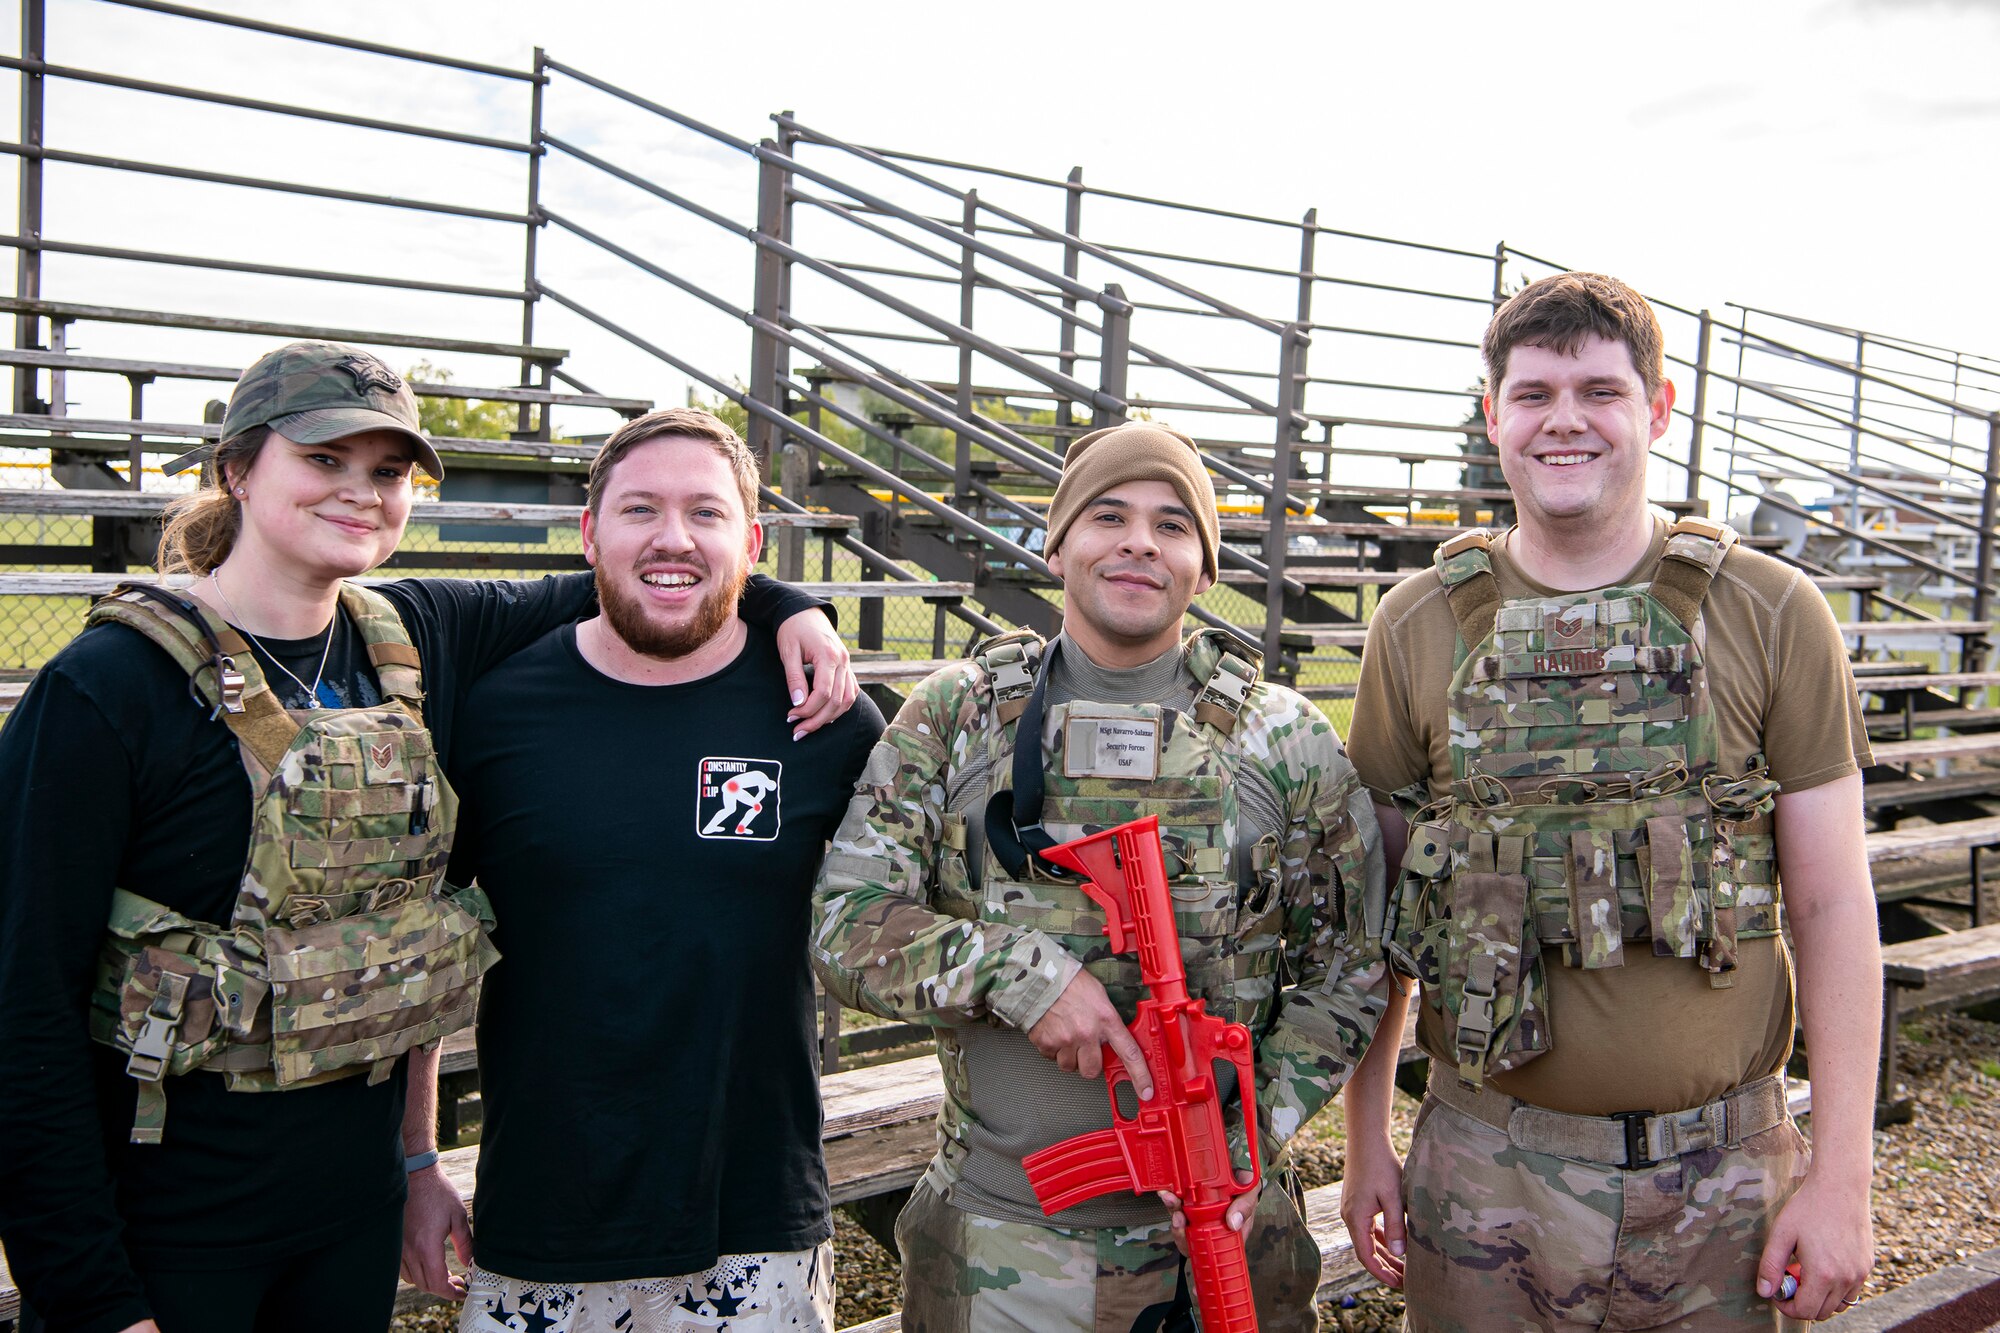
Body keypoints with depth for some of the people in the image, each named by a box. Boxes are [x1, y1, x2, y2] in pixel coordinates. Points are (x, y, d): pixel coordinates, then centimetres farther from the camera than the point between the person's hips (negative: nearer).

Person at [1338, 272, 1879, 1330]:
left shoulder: (1773, 615, -3)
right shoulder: (1417, 626, -1)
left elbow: (1833, 904, -2)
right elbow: (1376, 901, 4)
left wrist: (1841, 1176, -5)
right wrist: (1365, 1141, 5)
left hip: (1722, 1170, 0)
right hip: (1486, 1172, 1)